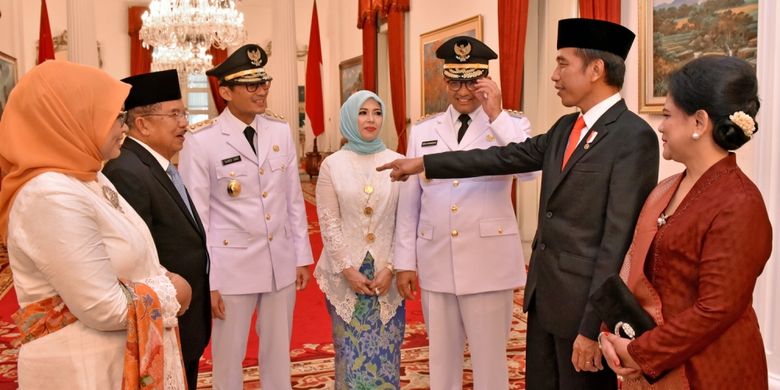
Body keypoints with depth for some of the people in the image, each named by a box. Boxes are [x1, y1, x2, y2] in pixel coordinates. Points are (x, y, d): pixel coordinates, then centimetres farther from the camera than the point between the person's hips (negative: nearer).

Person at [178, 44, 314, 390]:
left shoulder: (281, 131, 2)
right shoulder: (201, 141, -11)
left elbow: (294, 199, 7)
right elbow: (196, 218, -9)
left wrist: (303, 256, 7)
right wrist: (206, 281, -9)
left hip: (282, 262, 4)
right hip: (231, 265, -4)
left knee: (279, 355, 17)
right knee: (228, 358, 12)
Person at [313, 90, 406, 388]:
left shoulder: (397, 162, 1)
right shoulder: (332, 165, 1)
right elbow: (328, 223, -2)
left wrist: (391, 268, -7)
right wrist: (348, 270, -9)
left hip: (386, 272, 1)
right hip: (345, 274, 0)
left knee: (385, 351, 6)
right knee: (351, 352, 7)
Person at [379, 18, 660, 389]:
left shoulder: (634, 137, -17)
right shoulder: (564, 128, 10)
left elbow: (619, 239, -21)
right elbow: (505, 157, 14)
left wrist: (593, 327, -21)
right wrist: (424, 163, 14)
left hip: (585, 299, -8)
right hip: (544, 291, 8)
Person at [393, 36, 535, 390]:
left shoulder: (511, 124, 2)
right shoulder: (423, 130, 8)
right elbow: (409, 200, 7)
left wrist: (495, 115, -17)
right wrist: (405, 262, 5)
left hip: (488, 261, -2)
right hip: (435, 262, 3)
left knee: (489, 359, 9)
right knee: (442, 357, 15)